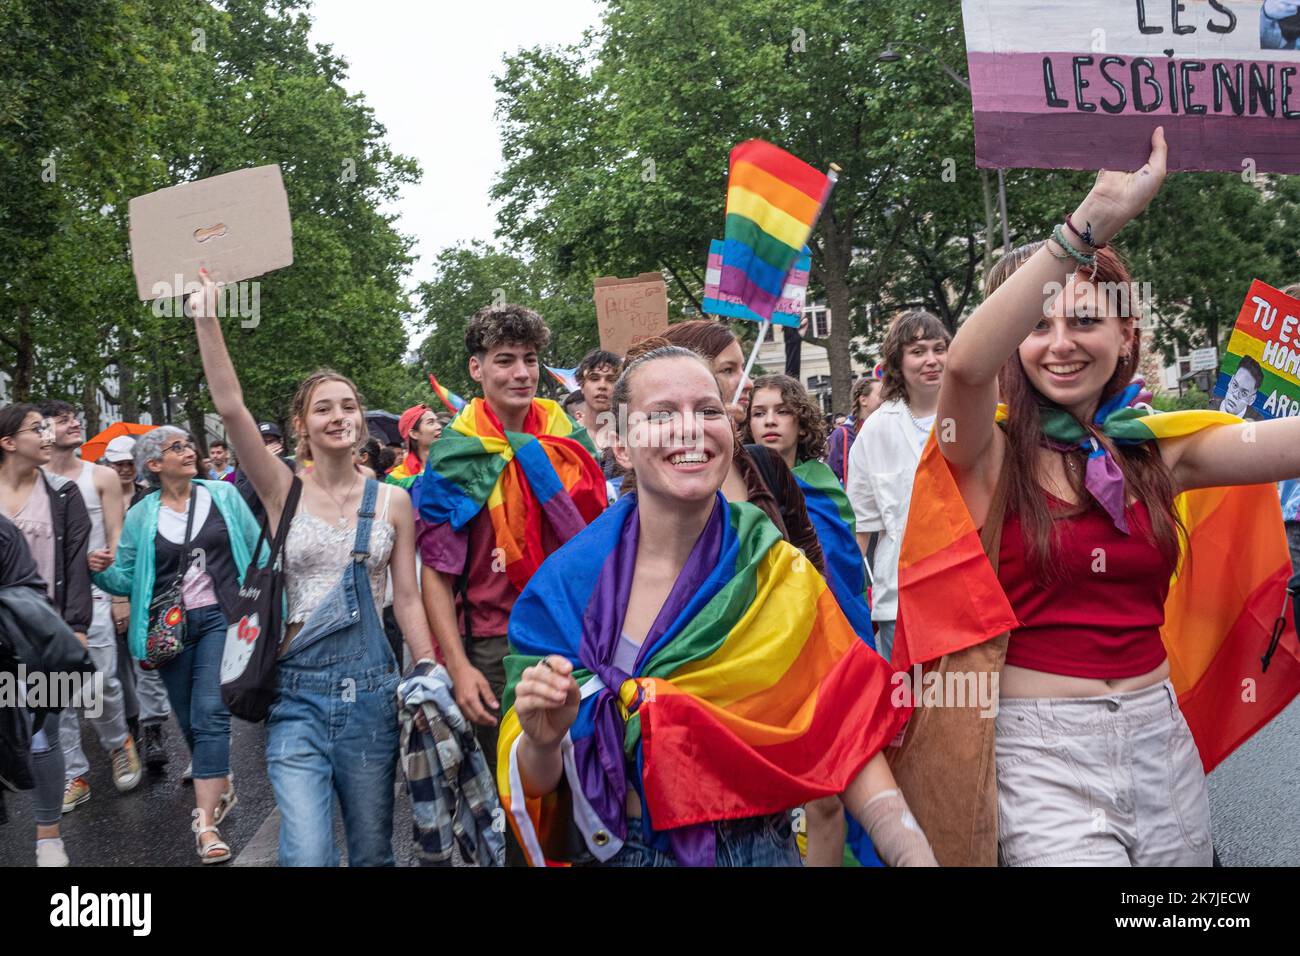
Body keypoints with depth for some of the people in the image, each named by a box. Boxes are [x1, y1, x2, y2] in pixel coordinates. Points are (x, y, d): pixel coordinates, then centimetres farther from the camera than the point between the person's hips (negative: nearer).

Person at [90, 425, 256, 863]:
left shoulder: (223, 495, 3)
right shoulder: (140, 517, 4)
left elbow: (256, 550, 7)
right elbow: (128, 580, 7)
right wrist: (103, 570, -15)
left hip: (221, 617, -2)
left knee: (211, 714, -13)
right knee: (191, 721, 10)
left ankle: (206, 822, -14)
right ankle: (222, 787, 35)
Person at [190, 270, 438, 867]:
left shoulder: (392, 501, 4)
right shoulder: (283, 492, 0)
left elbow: (407, 600, 5)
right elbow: (231, 408, -13)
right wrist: (207, 320, -18)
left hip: (371, 689, 2)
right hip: (297, 691, -1)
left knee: (372, 852, 12)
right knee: (307, 855, -12)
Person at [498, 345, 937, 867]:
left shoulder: (779, 575, -9)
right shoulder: (568, 584, -11)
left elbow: (846, 736, -8)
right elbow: (539, 785, -7)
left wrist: (914, 853, -23)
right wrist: (542, 742, -29)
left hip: (759, 848, 1)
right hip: (614, 852, 0)